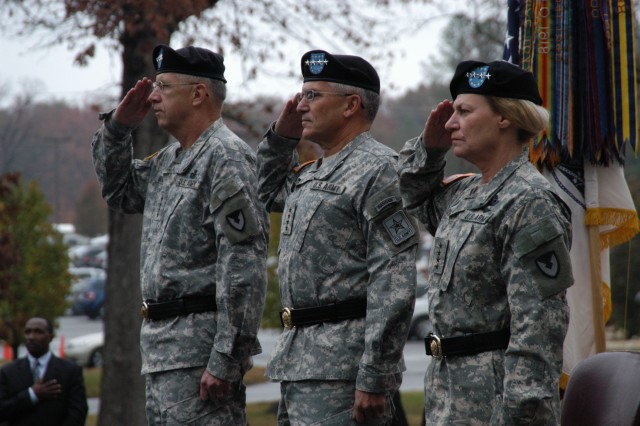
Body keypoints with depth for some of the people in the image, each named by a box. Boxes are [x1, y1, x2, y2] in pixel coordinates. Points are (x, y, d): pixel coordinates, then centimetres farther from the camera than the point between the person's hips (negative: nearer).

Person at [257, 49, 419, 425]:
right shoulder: (313, 174, 18)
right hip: (297, 365, 10)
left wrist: (374, 379, -23)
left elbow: (395, 287, -18)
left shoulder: (378, 170, -12)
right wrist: (282, 137, 21)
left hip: (343, 372, -10)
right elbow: (268, 193, 41)